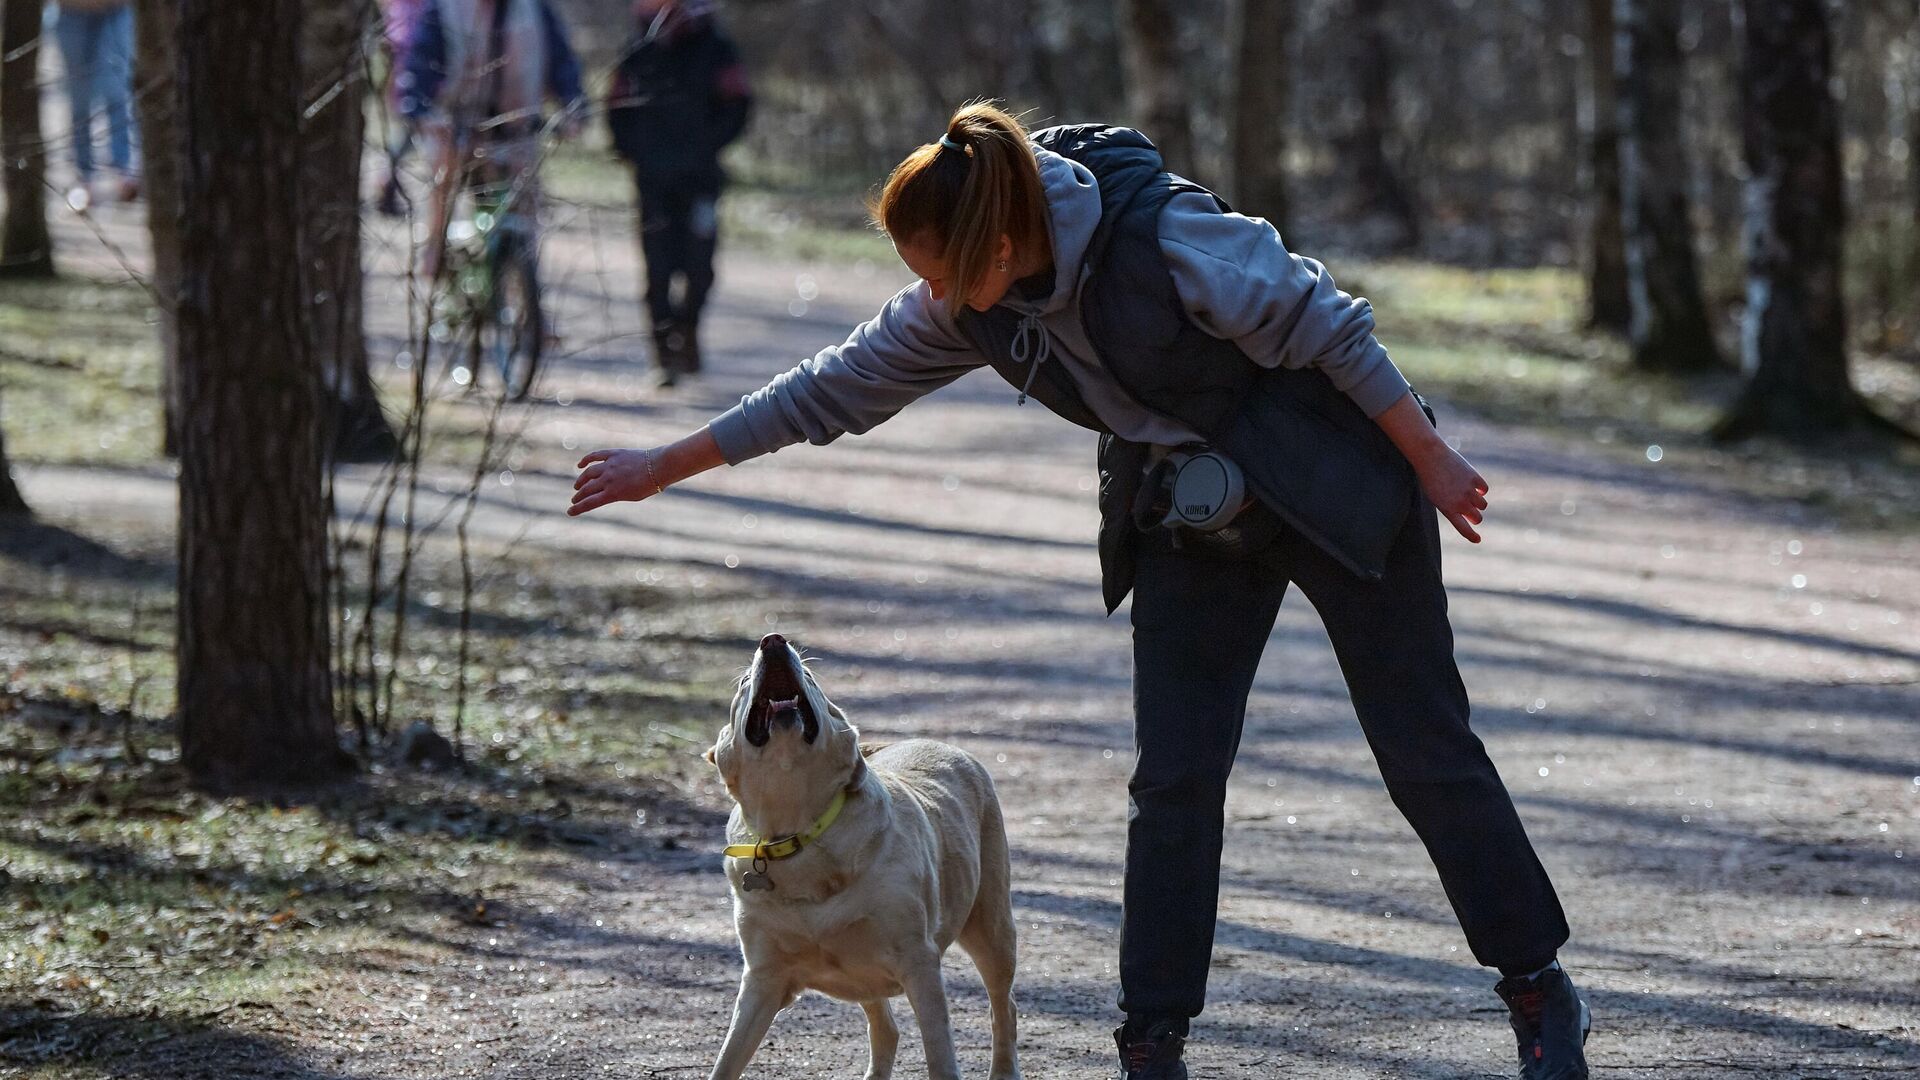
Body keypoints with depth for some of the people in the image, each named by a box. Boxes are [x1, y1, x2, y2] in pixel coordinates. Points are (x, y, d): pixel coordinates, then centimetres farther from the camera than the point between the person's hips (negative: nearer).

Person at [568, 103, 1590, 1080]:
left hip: (1333, 485, -5)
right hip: (1187, 522, 6)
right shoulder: (964, 309, -10)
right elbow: (839, 386, 1)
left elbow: (1333, 334, -22)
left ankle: (1537, 988, 15)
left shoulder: (1166, 236, -31)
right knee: (1172, 779, -1)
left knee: (1425, 750, 0)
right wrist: (662, 468, 4)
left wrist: (1431, 462, -14)